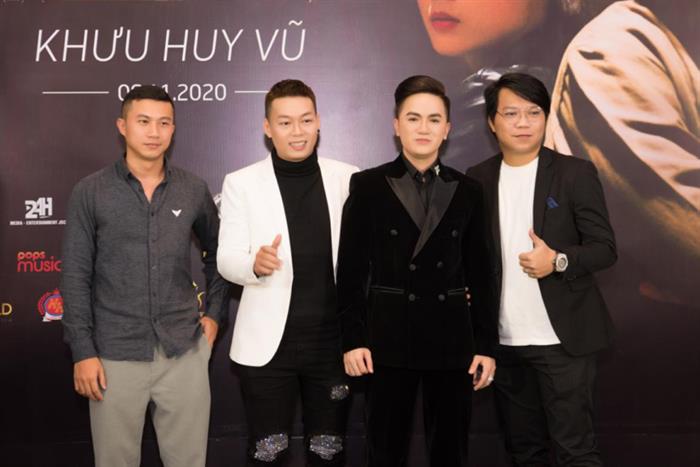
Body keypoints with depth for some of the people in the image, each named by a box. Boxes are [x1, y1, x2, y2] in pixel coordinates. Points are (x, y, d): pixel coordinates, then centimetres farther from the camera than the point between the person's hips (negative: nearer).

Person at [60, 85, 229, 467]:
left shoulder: (193, 190, 4)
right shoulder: (90, 192, -3)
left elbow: (216, 251, 19)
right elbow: (75, 277, -3)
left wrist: (215, 313, 10)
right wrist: (82, 351, -7)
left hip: (185, 352, 2)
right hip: (115, 356, -2)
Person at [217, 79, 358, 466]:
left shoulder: (347, 178, 2)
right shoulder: (241, 183, -2)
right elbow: (226, 260, -6)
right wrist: (255, 263, -28)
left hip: (332, 342, 2)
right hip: (268, 344, -1)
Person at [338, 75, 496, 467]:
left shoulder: (467, 191, 7)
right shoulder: (367, 186, 1)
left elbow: (479, 274, 7)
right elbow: (351, 269, -1)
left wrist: (486, 345, 3)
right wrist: (352, 339, -7)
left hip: (452, 337, 2)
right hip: (388, 336, -2)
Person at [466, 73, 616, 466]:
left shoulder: (576, 173, -5)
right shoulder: (477, 179, 6)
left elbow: (605, 249, -6)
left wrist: (559, 261, -23)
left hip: (562, 338, -4)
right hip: (503, 340, 4)